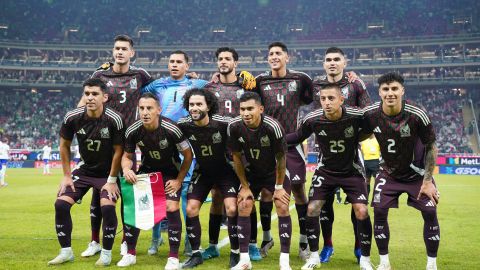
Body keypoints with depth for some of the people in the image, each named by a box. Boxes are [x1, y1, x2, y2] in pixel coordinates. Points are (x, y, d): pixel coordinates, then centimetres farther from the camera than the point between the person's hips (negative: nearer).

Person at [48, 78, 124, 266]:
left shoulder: (114, 120, -23)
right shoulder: (72, 117, -14)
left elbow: (118, 151, -13)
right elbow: (64, 146, 1)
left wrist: (111, 180, -12)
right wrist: (67, 176, 0)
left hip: (107, 173, -4)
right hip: (84, 170, 4)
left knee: (107, 207, -24)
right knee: (61, 204, -6)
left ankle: (106, 253, -2)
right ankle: (66, 251, 12)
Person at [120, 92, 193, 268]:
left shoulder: (171, 129, -29)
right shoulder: (132, 131, -19)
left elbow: (188, 155, -15)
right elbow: (127, 156, -2)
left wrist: (179, 180, -16)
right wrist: (126, 170, -24)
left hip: (171, 172, -3)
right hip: (147, 170, 4)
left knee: (172, 208, -20)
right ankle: (130, 253, 12)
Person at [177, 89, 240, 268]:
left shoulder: (223, 124, -27)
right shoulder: (183, 125, -18)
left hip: (226, 171, -3)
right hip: (202, 172, 3)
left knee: (232, 209, -16)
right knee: (191, 209, -4)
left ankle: (235, 254, 3)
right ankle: (196, 254, 13)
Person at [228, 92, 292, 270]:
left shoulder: (272, 127, -32)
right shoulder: (234, 127, -23)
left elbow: (281, 158, -18)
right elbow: (237, 157, -8)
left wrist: (279, 186, -12)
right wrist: (244, 186, -5)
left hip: (275, 172, -3)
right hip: (251, 172, 3)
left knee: (282, 208, -12)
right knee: (243, 207, -5)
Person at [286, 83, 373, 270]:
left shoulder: (357, 116, -24)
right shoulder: (312, 119, -19)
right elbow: (298, 137, 0)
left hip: (352, 171, -1)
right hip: (325, 171, 2)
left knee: (362, 212, -11)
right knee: (312, 209, -5)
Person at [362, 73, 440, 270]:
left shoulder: (417, 115, -25)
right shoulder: (370, 114, -20)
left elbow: (431, 147, -13)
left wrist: (427, 181, -13)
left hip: (417, 173, -1)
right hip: (388, 172, 2)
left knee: (430, 213, -8)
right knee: (379, 211, -8)